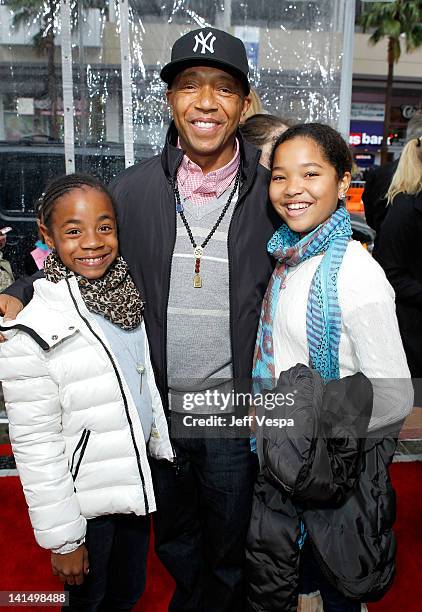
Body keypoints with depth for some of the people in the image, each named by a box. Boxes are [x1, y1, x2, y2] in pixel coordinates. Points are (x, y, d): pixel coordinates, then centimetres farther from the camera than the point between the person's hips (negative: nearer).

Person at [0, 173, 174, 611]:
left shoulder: (125, 296, -3)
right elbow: (35, 448, -19)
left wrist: (161, 448, 14)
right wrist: (63, 539, -13)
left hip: (137, 477, 6)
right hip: (86, 501, -5)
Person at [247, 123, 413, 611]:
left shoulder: (355, 273, -25)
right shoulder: (287, 255, -1)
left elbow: (394, 397, -22)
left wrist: (310, 421, -15)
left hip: (337, 466, -6)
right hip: (283, 454, 7)